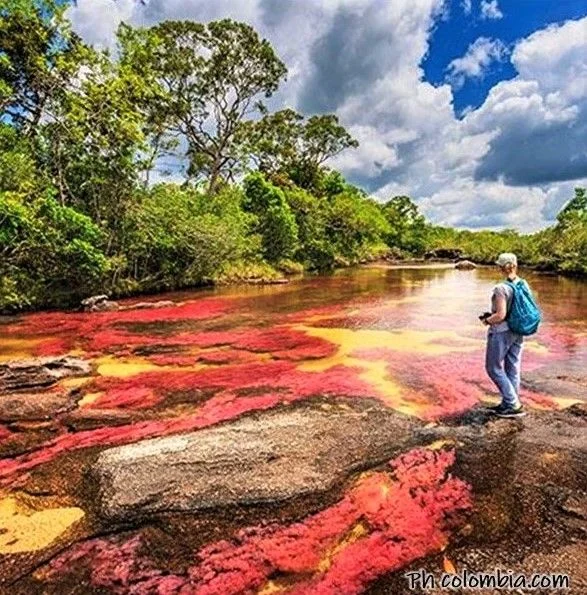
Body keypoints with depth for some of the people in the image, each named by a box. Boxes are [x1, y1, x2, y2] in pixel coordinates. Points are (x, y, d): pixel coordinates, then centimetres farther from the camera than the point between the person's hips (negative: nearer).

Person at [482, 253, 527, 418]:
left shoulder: (501, 288, -21)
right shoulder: (523, 285, 2)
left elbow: (500, 315, -23)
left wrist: (487, 320, -5)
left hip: (501, 332, -8)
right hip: (518, 332, 8)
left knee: (494, 368, 6)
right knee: (513, 369, 15)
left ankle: (514, 405, 7)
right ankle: (508, 404, 27)